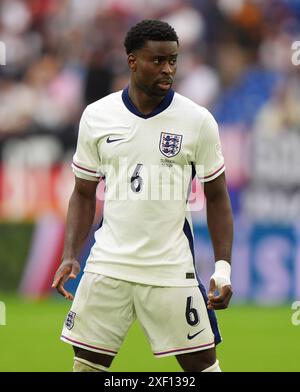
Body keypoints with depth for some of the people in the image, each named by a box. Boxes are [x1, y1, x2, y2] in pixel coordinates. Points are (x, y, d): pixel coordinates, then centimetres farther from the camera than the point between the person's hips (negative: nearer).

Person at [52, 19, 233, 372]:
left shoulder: (198, 121, -3)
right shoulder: (97, 116, 1)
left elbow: (216, 197, 4)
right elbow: (83, 194, 11)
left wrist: (223, 267, -5)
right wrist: (70, 257, -1)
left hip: (173, 269, -1)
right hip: (108, 264, 2)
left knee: (202, 363, -3)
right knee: (87, 362, 3)